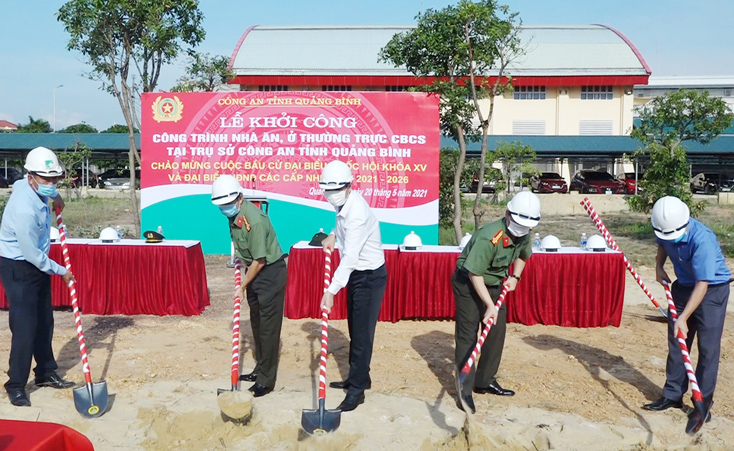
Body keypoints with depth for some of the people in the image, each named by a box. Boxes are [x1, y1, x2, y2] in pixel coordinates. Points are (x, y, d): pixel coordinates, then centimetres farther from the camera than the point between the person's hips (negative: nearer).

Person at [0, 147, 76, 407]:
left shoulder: (29, 186, -5)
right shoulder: (24, 209, -31)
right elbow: (32, 254, -25)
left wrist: (55, 196, 16)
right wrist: (61, 271, -14)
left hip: (37, 264, 9)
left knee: (44, 322, 14)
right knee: (25, 326, -9)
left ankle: (46, 373, 27)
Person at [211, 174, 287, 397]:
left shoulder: (254, 220, -29)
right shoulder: (234, 213, -3)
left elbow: (259, 261, -23)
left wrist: (242, 287, -14)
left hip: (271, 272, -9)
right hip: (255, 270, 9)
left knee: (268, 326, -3)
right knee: (256, 322, 17)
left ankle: (266, 380, 6)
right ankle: (260, 369, 31)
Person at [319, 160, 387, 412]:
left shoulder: (356, 213, -28)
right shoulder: (345, 203, 1)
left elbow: (349, 258, -35)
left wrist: (331, 291, -39)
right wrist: (334, 235, 10)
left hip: (370, 276, -10)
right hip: (357, 273, 10)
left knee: (362, 333, -6)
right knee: (355, 329, 17)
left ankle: (357, 389, 2)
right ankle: (359, 378, 31)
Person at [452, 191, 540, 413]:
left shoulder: (524, 235, -8)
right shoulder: (489, 238, -33)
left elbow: (522, 255, 17)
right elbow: (474, 274, -29)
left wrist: (515, 276, 1)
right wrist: (490, 305, -29)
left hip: (494, 284, 8)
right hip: (468, 283, -8)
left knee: (497, 332, 10)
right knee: (467, 335, -9)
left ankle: (485, 381, 25)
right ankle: (465, 391, -3)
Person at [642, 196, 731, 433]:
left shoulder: (702, 239, -34)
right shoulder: (666, 230, -14)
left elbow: (703, 285, -34)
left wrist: (683, 318, -37)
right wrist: (659, 266, -5)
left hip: (712, 289, -7)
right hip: (683, 285, 7)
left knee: (708, 346, -7)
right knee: (676, 341, 11)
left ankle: (703, 403, 4)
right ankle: (673, 395, 22)